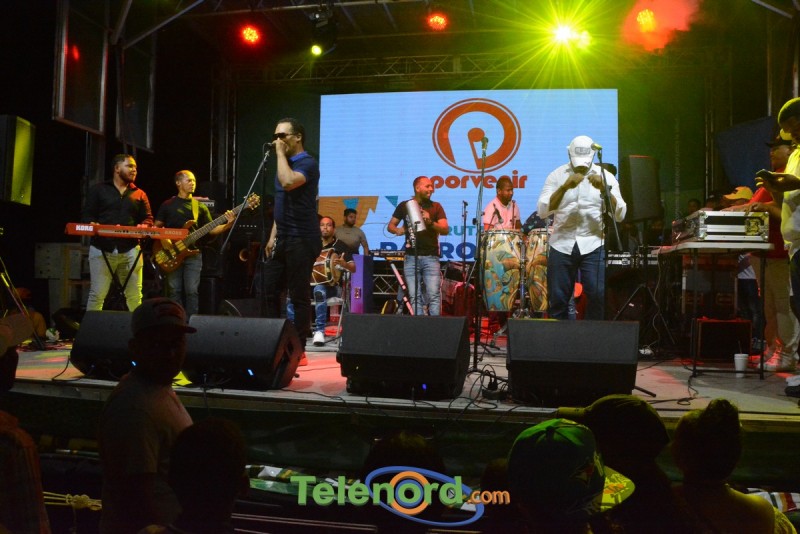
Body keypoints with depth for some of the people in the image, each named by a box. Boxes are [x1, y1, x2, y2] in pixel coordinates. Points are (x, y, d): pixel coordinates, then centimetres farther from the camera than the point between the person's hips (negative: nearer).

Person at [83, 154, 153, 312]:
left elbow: (148, 218, 13)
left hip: (130, 249, 2)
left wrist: (143, 227, -10)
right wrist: (93, 225, -16)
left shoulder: (139, 194, 16)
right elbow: (87, 215, 6)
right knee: (97, 295, -3)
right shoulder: (98, 189, 10)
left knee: (135, 296, 0)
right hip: (102, 248, -2)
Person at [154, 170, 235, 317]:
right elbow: (157, 227, 7)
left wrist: (228, 224, -11)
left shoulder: (200, 207, 11)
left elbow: (211, 229, 6)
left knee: (192, 291, -4)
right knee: (174, 291, 1)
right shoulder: (168, 205, 7)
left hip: (193, 254, 1)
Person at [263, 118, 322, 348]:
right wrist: (273, 235, 17)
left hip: (302, 241, -9)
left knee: (299, 296, -3)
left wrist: (280, 153, -17)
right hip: (283, 240, 9)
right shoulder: (285, 163, 17)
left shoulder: (307, 163, -10)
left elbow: (288, 182, -31)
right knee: (270, 290, 9)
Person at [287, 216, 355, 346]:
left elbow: (353, 269, -4)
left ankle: (320, 330, -35)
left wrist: (344, 264, -26)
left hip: (333, 285, -5)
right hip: (312, 282, 5)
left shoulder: (340, 246, 3)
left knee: (319, 290, -39)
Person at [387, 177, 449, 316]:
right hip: (411, 258, 1)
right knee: (415, 296, 1)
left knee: (434, 295, -9)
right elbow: (390, 226, 15)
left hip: (431, 257, -1)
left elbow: (445, 230, -2)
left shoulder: (436, 207, 7)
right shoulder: (404, 206, 9)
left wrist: (430, 222, -19)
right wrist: (397, 230, -8)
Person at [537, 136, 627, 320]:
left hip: (593, 245, 0)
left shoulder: (606, 176, 5)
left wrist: (604, 189, -18)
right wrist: (564, 187, -19)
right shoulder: (557, 175, 4)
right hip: (562, 245, 0)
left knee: (598, 296, -7)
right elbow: (542, 211, -8)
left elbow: (620, 214, -4)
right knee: (557, 298, 4)